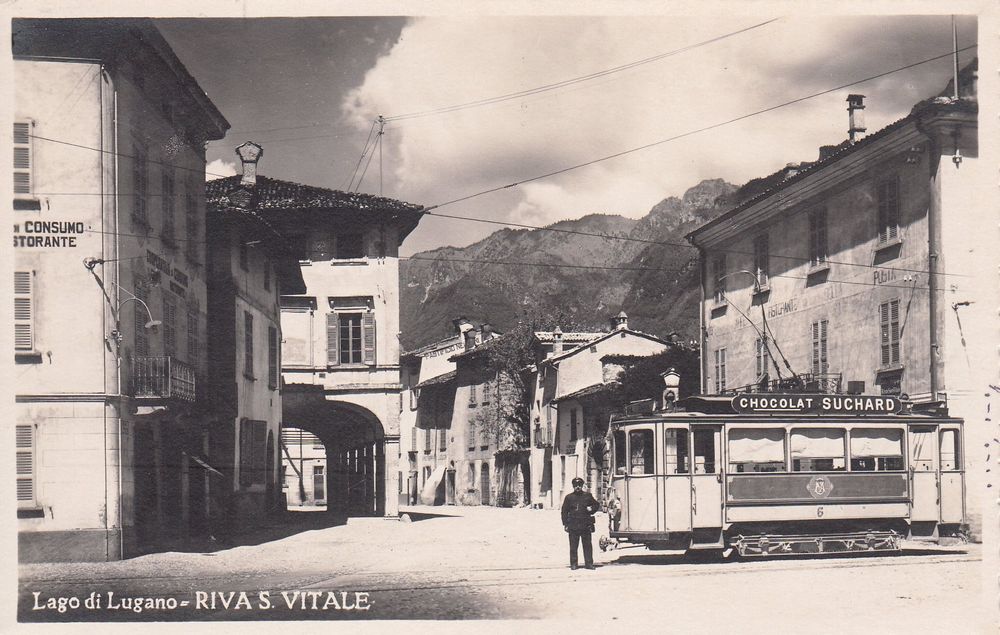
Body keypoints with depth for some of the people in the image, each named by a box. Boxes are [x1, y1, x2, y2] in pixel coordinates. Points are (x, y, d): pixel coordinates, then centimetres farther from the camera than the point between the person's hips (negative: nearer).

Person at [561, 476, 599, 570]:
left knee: (587, 545, 3)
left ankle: (589, 563, 9)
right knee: (573, 546, 1)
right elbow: (564, 511, 7)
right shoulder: (569, 497, 7)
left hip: (586, 524, 1)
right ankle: (573, 564, 7)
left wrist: (591, 509, -2)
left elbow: (596, 505, 20)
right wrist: (565, 524, 1)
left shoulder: (587, 496, 9)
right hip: (573, 526, -1)